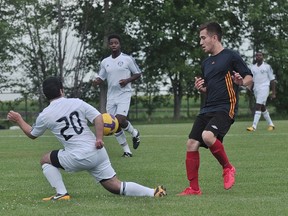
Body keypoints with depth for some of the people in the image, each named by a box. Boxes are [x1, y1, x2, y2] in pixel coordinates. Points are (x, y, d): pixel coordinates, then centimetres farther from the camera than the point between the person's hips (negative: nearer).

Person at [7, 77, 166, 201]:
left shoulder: (44, 116, 0)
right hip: (97, 153, 4)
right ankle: (153, 192, -7)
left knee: (45, 160, 19)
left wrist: (18, 120, 32)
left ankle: (61, 194, 7)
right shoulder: (77, 103, 7)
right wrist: (99, 139, -5)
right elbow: (98, 118, -5)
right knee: (116, 187, 10)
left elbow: (32, 134, 19)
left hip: (79, 158, -4)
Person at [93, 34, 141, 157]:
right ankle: (126, 150, 13)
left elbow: (138, 74, 4)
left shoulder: (127, 59, -2)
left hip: (124, 95, -5)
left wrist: (127, 80, -14)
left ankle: (134, 133, 10)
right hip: (111, 96, 5)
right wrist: (97, 81, -9)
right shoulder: (105, 62, 10)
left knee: (120, 120, -22)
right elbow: (101, 78, 15)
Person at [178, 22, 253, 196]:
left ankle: (228, 168, -7)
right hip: (207, 109, 8)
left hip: (225, 108, -8)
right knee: (191, 144, -4)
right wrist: (200, 88, 7)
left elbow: (249, 77, -1)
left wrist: (241, 81, -23)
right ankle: (194, 188, 6)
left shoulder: (231, 56, -2)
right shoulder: (206, 63, 20)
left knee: (208, 136, -31)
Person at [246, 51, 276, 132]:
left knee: (258, 106, -16)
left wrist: (273, 93, -3)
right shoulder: (253, 67, 13)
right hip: (256, 88, 6)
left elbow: (272, 80, 1)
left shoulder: (267, 67, 0)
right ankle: (271, 124, 26)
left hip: (264, 88, -6)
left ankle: (254, 126, -22)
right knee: (263, 108, 11)